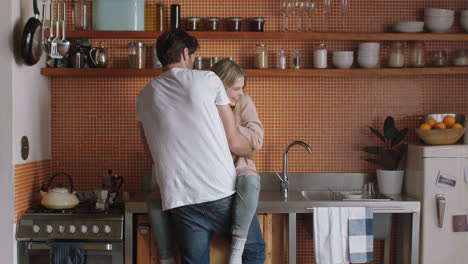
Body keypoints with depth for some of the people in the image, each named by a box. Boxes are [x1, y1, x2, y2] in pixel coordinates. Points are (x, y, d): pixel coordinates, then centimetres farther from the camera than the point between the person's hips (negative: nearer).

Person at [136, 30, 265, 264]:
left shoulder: (145, 96, 12)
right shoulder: (207, 80, 0)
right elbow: (234, 142, 1)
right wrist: (250, 151, 23)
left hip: (179, 200, 3)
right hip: (222, 193, -3)